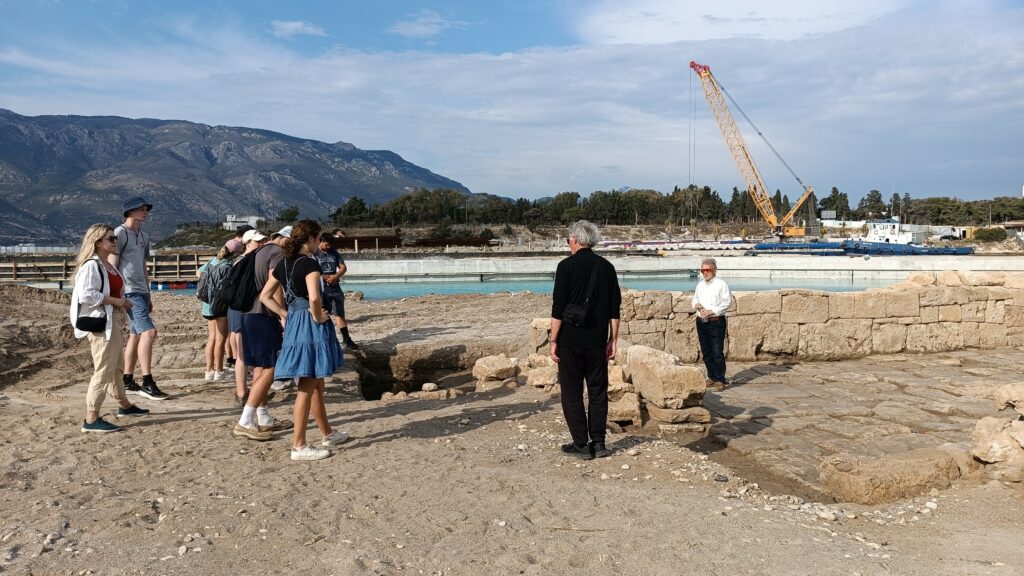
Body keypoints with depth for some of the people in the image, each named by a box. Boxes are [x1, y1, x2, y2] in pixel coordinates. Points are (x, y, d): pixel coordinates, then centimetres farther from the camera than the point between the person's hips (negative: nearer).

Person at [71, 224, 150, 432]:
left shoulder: (108, 265, 15)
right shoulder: (91, 265, -15)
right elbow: (86, 295, -24)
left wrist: (121, 303, 7)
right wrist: (116, 301, -20)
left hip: (114, 321, 10)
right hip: (100, 323, -10)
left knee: (116, 367, 21)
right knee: (103, 370, -9)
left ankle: (124, 406, 35)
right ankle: (91, 420, -5)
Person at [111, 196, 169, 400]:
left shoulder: (144, 237, 19)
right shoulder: (120, 233, -6)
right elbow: (111, 266, -9)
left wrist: (148, 296, 22)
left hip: (141, 292, 9)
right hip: (129, 292, -8)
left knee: (136, 335, 9)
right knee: (149, 331, -16)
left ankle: (127, 381, 15)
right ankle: (147, 383, -13)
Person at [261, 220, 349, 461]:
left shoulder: (283, 264, 9)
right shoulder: (310, 264, -15)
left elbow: (265, 296, 12)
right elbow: (314, 297, -30)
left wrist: (287, 315, 9)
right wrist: (318, 318, -13)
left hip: (293, 324, 9)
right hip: (310, 327, -9)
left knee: (317, 384, 19)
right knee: (307, 387, -2)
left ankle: (328, 434, 32)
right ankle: (299, 446, 3)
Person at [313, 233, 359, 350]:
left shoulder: (335, 253, 10)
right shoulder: (315, 254, -4)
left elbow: (343, 267, 7)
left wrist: (336, 276, -11)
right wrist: (328, 278, -12)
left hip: (335, 288, 4)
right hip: (321, 289, -4)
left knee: (339, 314, 5)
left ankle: (347, 340, 6)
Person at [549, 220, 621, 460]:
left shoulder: (567, 266, -8)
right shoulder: (606, 267, 5)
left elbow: (558, 309, -11)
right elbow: (614, 308, 6)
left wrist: (553, 341, -6)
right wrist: (613, 340, 13)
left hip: (570, 341, -4)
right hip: (597, 341, 4)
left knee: (572, 393, 5)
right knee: (598, 391, 12)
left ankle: (581, 445, 8)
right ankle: (598, 443, 14)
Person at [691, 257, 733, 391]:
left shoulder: (721, 284, -5)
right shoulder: (700, 285, 16)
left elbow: (727, 302, -11)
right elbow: (694, 299, 24)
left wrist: (711, 311, -16)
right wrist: (696, 304, 0)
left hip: (716, 322, -7)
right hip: (701, 322, 7)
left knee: (717, 353, -7)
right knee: (706, 352, 11)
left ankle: (720, 380, -1)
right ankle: (712, 377, 21)